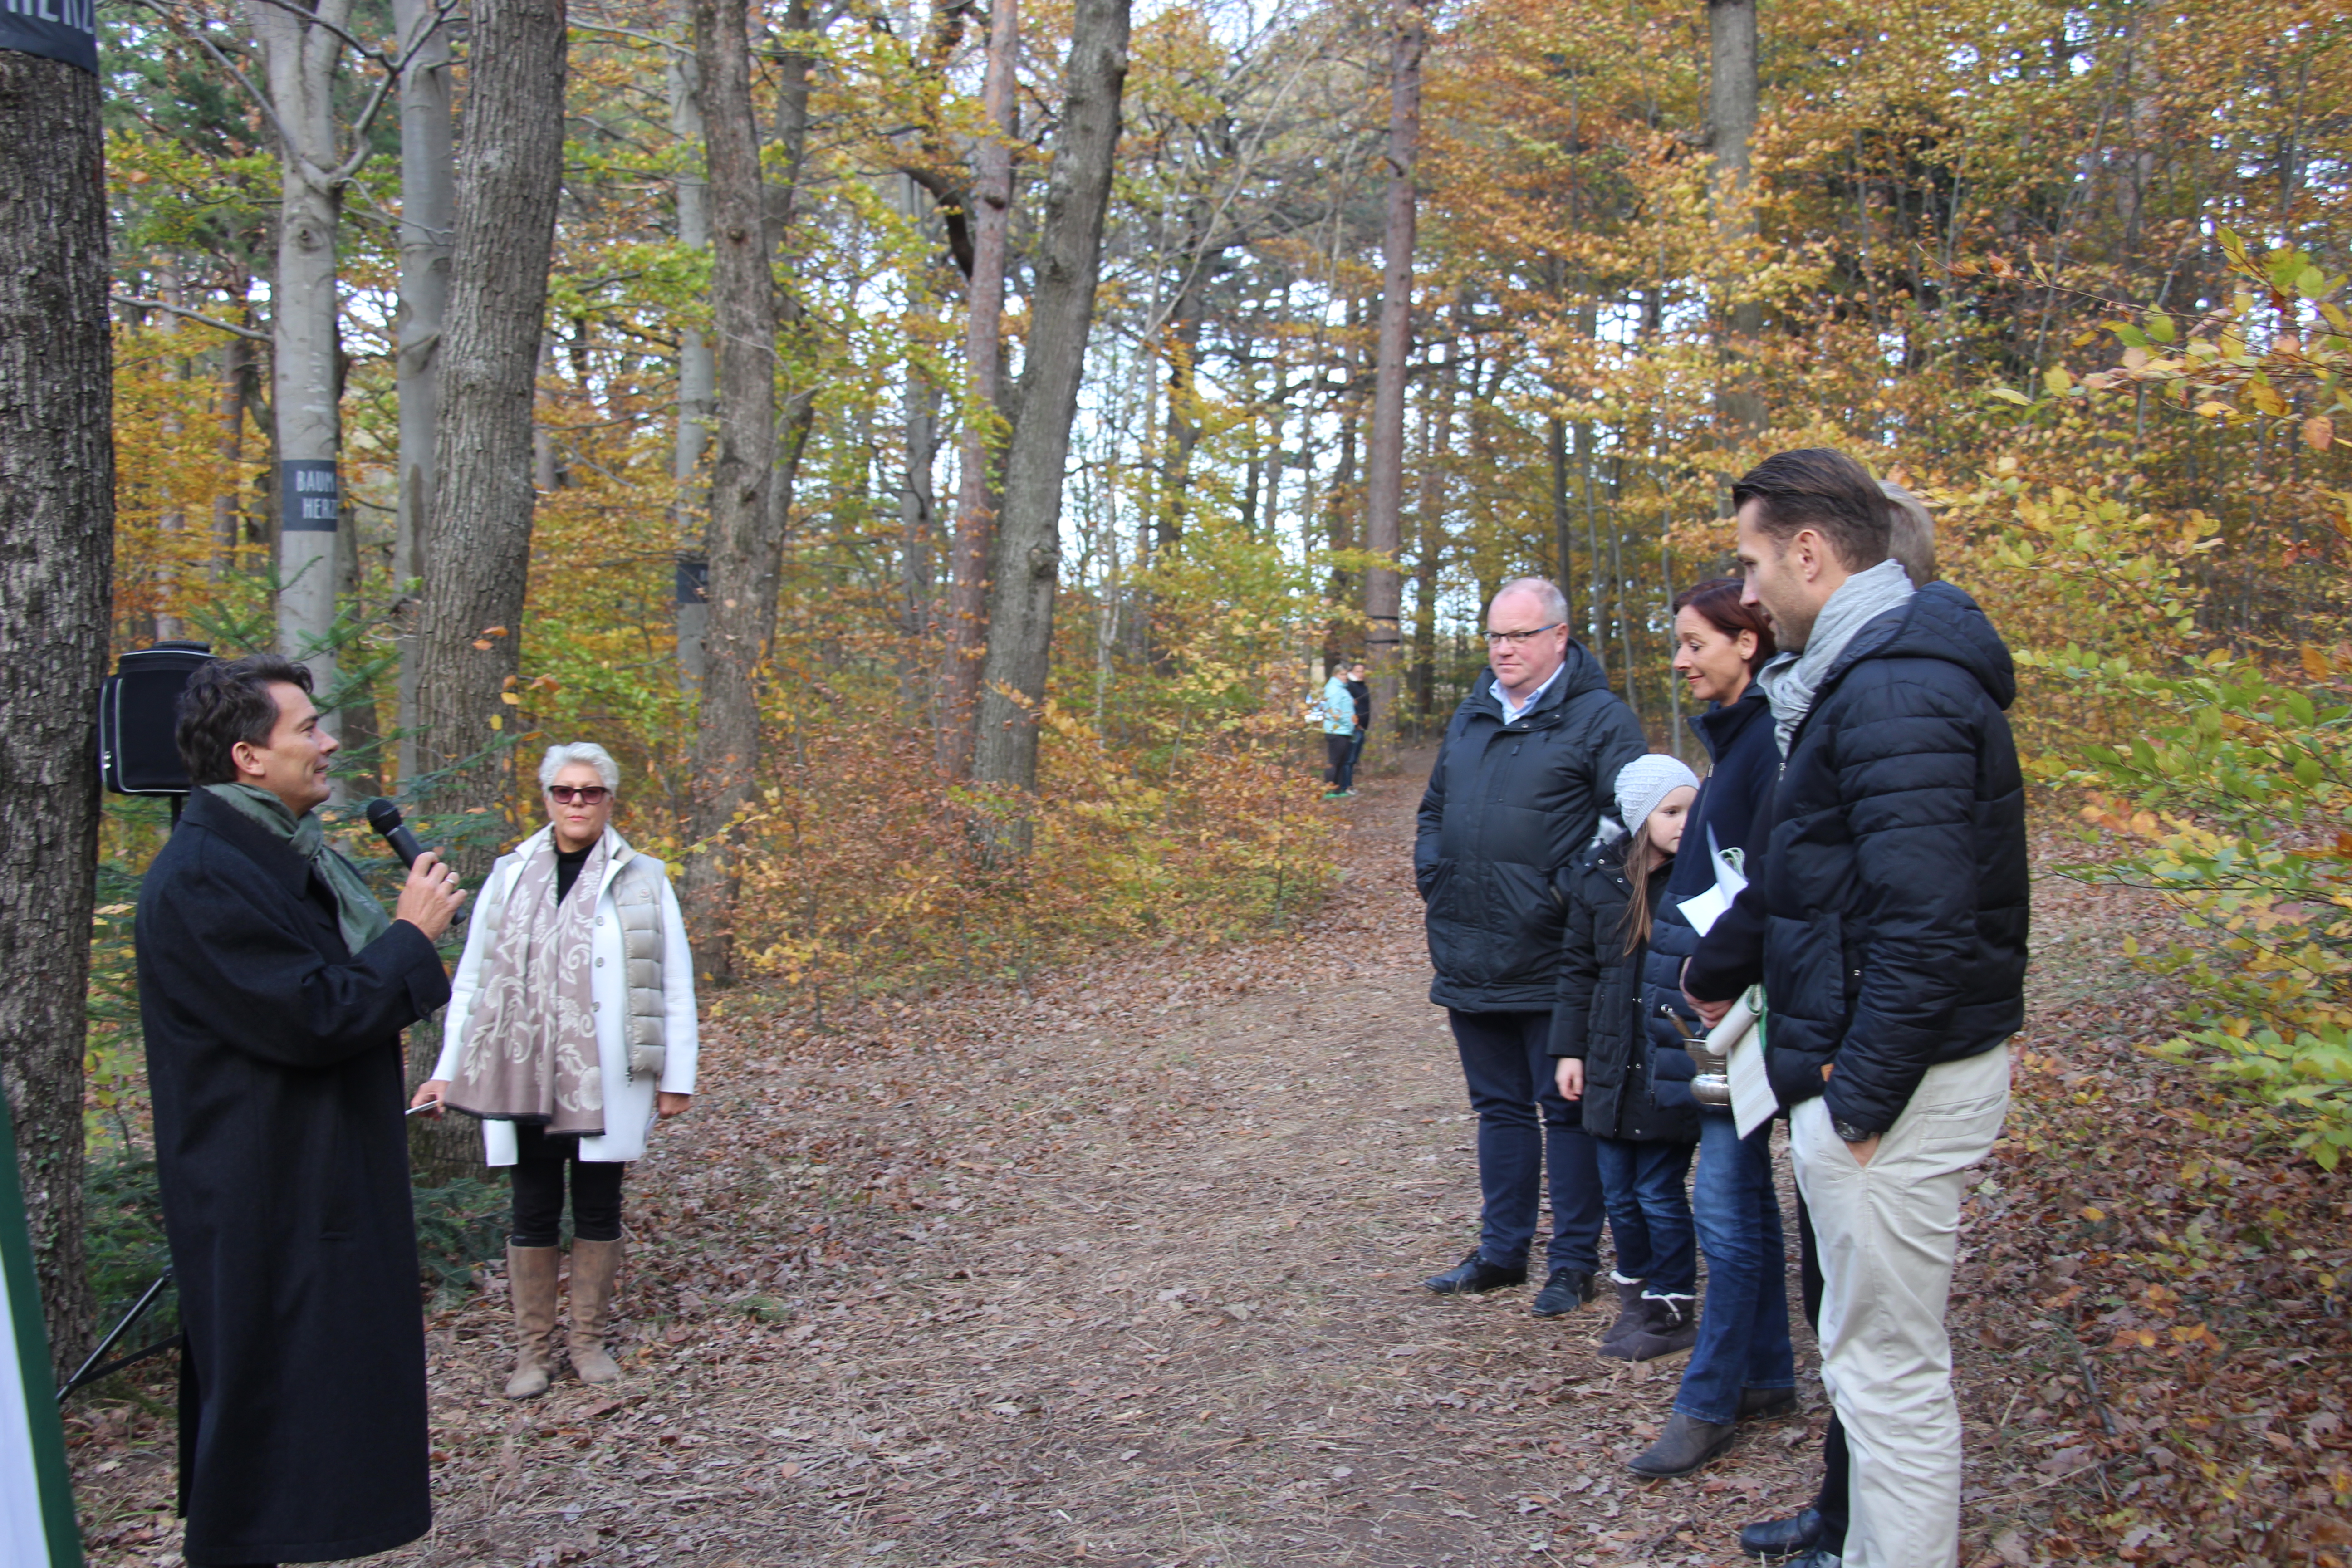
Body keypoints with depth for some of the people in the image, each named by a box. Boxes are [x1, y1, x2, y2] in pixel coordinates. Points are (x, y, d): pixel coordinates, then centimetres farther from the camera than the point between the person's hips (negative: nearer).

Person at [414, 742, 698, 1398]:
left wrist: (676, 1075, -1)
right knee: (534, 1214, 7)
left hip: (607, 1083, -1)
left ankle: (590, 1341, 23)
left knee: (598, 1210, 9)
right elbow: (472, 981, 10)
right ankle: (534, 1350, 19)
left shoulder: (643, 880, 1)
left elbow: (674, 987, 2)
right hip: (521, 1079, 1)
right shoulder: (510, 877, 6)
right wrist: (449, 1070, 6)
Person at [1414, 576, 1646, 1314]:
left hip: (1553, 964, -6)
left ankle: (1574, 1263, 16)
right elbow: (1434, 808, 24)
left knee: (1567, 1110, 4)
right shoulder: (1470, 716, 14)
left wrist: (1572, 901, -17)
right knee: (1499, 1107, 16)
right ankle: (1502, 1251, 27)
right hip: (1470, 960, 7)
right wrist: (1431, 881, 10)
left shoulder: (1599, 719, -6)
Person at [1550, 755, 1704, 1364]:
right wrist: (1569, 1049, 7)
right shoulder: (1598, 876, 2)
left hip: (1674, 1064, -4)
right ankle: (1635, 1292, 33)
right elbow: (1578, 968, 9)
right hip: (1612, 1062, 4)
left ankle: (1671, 1310, 19)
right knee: (1619, 1192, 12)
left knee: (1659, 1190, 2)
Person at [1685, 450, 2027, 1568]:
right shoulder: (1863, 670, 13)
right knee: (1875, 1349, 21)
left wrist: (1863, 1094, -22)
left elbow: (1928, 920, -27)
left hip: (1899, 1076, -11)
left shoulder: (1897, 692, -21)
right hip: (1873, 1060, 11)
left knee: (1887, 1365, 2)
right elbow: (1804, 867, 25)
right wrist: (1719, 967, 35)